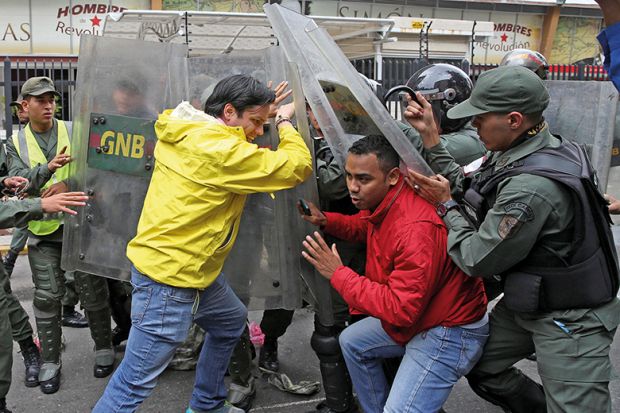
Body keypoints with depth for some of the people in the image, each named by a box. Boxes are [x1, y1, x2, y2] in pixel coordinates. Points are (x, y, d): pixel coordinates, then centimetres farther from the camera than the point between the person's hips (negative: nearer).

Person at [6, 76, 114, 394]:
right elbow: (19, 181, -9)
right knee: (47, 295, 4)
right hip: (43, 228, 1)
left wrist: (68, 183, -20)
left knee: (92, 290, 5)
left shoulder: (73, 132, 2)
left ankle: (103, 348, 24)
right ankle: (50, 362, 17)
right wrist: (48, 168, -27)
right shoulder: (16, 143, 5)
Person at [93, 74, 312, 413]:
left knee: (232, 321, 29)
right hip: (168, 277, -11)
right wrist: (285, 121, 1)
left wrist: (263, 114, 12)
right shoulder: (220, 150, -23)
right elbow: (296, 166, -17)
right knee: (135, 383, -3)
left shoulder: (184, 132, 5)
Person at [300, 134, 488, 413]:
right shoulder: (381, 201, -6)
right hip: (416, 316, 10)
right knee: (352, 342, 23)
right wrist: (325, 220, 0)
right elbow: (365, 226, 19)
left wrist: (339, 275, -26)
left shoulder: (416, 228, -33)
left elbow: (401, 309, -32)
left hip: (449, 332, -10)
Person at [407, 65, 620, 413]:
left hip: (570, 319, -10)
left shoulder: (531, 187, -34)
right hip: (526, 302, 10)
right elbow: (464, 186, 8)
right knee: (482, 370, 19)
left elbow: (476, 260, -24)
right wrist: (431, 137, 3)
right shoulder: (519, 151, -5)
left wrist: (446, 205, -11)